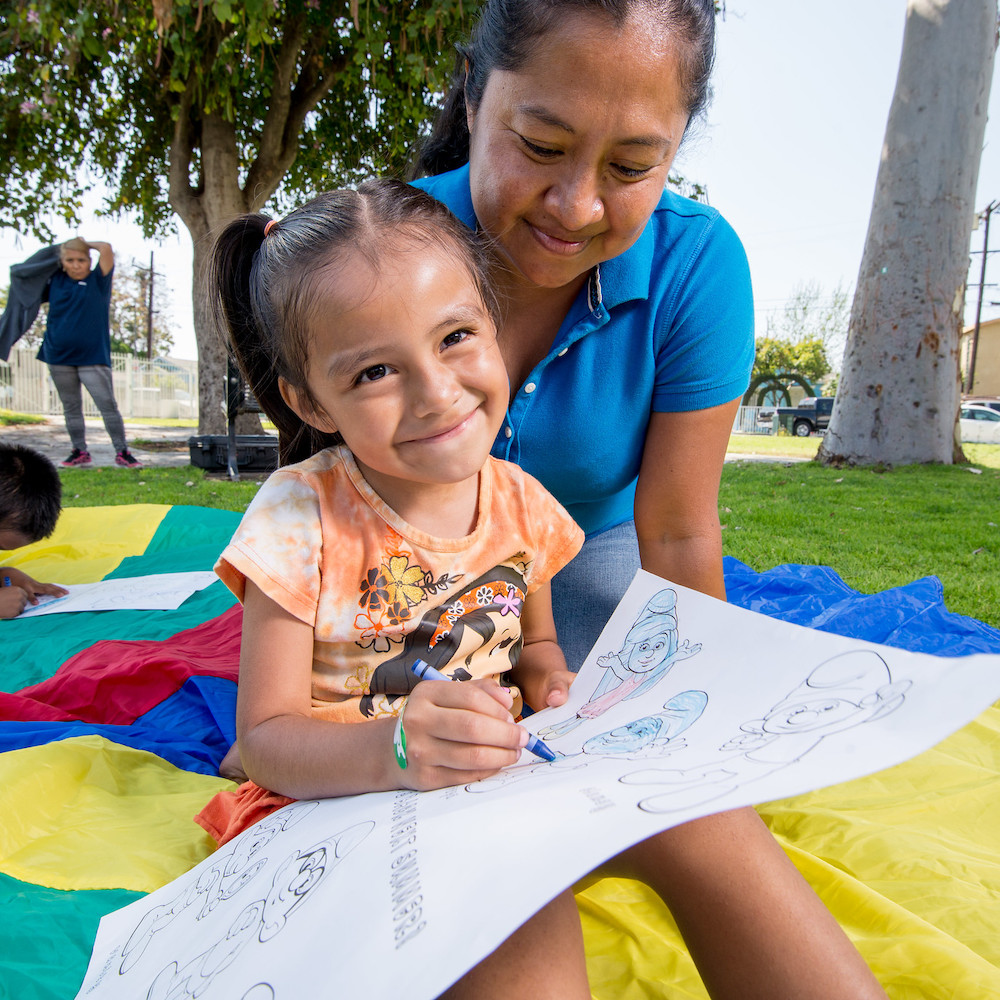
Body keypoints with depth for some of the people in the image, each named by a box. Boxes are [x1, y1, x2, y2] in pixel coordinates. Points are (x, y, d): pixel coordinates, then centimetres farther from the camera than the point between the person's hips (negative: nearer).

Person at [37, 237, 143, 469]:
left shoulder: (97, 281, 0)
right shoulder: (55, 281, 9)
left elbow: (106, 249, -11)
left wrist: (86, 244, 6)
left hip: (93, 357, -4)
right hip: (59, 357, 4)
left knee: (108, 405, -8)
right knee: (71, 407, 10)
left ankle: (122, 452, -3)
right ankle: (79, 452, 18)